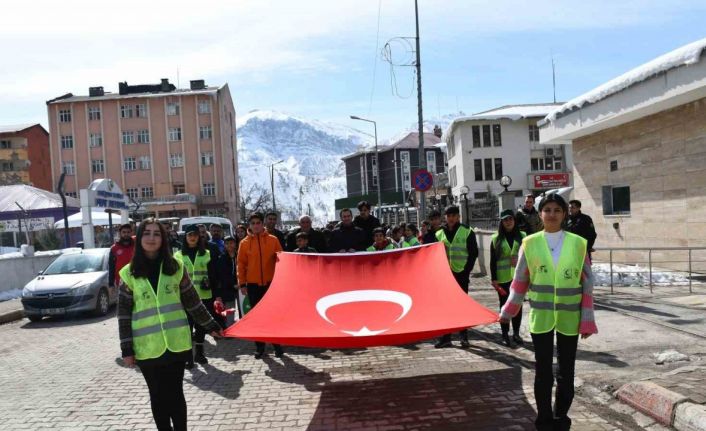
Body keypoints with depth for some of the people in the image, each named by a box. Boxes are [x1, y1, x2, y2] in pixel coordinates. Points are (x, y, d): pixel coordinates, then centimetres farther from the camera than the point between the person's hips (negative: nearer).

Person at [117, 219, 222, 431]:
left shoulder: (175, 266, 1)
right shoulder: (129, 273, -2)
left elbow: (192, 302, 7)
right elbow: (123, 313, 0)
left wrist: (211, 326, 8)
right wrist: (127, 349, -3)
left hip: (176, 343, 0)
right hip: (147, 348, 0)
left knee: (176, 393, 8)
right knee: (158, 396, 11)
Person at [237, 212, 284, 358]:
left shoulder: (273, 240, 1)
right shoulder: (244, 243, 2)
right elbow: (241, 264, 3)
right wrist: (242, 283, -1)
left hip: (271, 283, -1)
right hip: (253, 284, 1)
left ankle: (277, 345, 16)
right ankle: (259, 346, 17)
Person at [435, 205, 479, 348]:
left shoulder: (467, 232, -2)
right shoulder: (439, 233, 8)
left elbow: (474, 253, -3)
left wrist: (466, 270, -11)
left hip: (461, 274, -3)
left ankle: (464, 336, 14)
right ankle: (446, 337, 14)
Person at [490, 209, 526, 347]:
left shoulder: (522, 236, 4)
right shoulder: (496, 238, 0)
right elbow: (493, 260, -1)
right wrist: (493, 278, -5)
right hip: (503, 277, -1)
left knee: (518, 305, 8)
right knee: (504, 305, 6)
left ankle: (516, 333, 20)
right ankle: (505, 334, 13)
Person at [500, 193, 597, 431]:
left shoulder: (578, 243, -3)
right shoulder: (530, 243, -3)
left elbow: (587, 284, -1)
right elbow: (520, 281, 2)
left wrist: (587, 320, -3)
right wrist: (507, 312, 1)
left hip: (569, 318, 1)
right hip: (540, 317, 0)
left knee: (566, 370, 11)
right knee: (543, 370, 8)